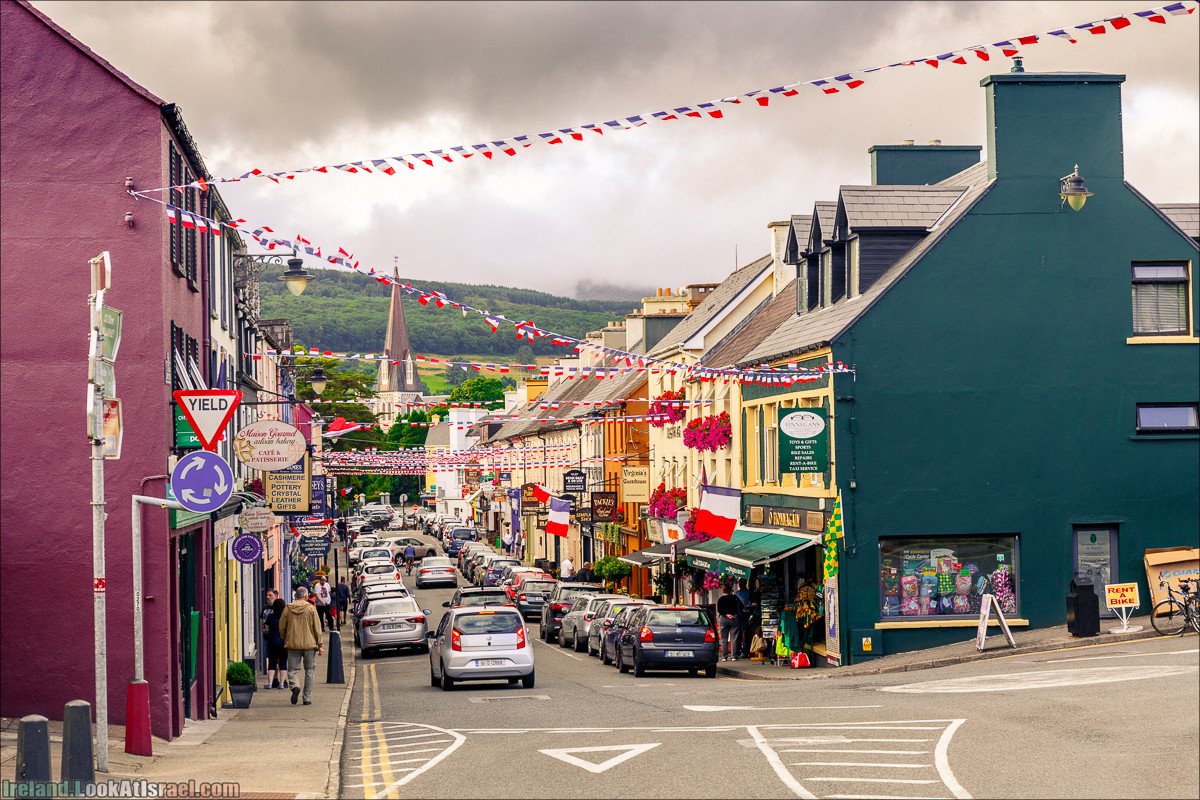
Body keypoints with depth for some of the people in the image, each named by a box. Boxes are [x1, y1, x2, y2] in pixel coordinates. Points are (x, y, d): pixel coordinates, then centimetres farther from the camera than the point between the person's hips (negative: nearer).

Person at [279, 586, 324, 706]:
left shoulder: (287, 609, 2)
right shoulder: (311, 609, -3)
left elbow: (282, 628, 5)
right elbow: (317, 629, -3)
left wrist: (286, 640, 22)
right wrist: (320, 645, 2)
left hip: (292, 645, 1)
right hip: (309, 644, -1)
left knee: (292, 669, 7)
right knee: (310, 670, 9)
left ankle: (295, 686, -23)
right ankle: (307, 698, 7)